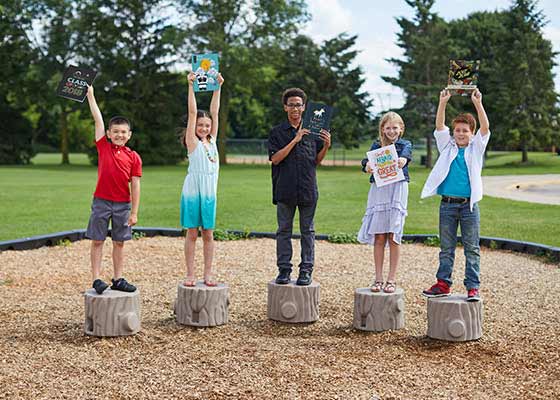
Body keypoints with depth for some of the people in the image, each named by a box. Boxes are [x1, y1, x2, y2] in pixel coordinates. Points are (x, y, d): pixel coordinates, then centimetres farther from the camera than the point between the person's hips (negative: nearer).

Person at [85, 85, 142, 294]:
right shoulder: (103, 147, 1)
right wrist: (90, 95, -2)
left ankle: (118, 280, 17)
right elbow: (98, 120, -2)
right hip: (101, 201, -1)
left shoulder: (133, 157, 0)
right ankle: (96, 279, 8)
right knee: (97, 240, 2)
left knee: (119, 242, 8)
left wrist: (134, 212, -4)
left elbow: (135, 186, -1)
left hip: (123, 204, 1)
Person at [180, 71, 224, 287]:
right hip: (192, 192, -4)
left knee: (208, 234, 7)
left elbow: (214, 112, 5)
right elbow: (192, 112, -8)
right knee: (192, 234, 2)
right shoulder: (193, 142, -2)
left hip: (210, 193, 4)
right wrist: (191, 86, -13)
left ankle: (208, 273, 12)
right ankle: (190, 274, 7)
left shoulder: (212, 140, 9)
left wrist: (218, 87, 0)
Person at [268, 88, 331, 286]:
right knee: (284, 230, 5)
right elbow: (275, 158, -8)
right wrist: (295, 140, -13)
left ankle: (306, 270, 10)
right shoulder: (277, 132, 4)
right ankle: (284, 269, 12)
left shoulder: (312, 131, 9)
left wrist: (326, 146, -7)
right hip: (285, 189, -1)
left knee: (307, 231, 5)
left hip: (308, 189, 1)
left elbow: (317, 160, 12)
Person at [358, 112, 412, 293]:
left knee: (393, 236, 0)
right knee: (379, 236, 2)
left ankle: (392, 279, 7)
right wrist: (367, 166, -32)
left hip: (397, 190, -1)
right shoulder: (377, 145, 11)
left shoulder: (405, 145, 7)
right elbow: (367, 161, -7)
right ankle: (378, 278, 10)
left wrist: (403, 160, -41)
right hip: (378, 190, 1)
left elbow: (405, 155, -17)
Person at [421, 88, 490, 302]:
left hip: (469, 205, -1)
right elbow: (439, 126, -2)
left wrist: (478, 103, -18)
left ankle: (473, 287, 6)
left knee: (472, 248, 2)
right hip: (448, 204, 2)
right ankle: (443, 284, 14)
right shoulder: (447, 146, 9)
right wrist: (443, 103, -13)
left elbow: (485, 128, -8)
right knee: (446, 248, 8)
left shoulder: (476, 147, 6)